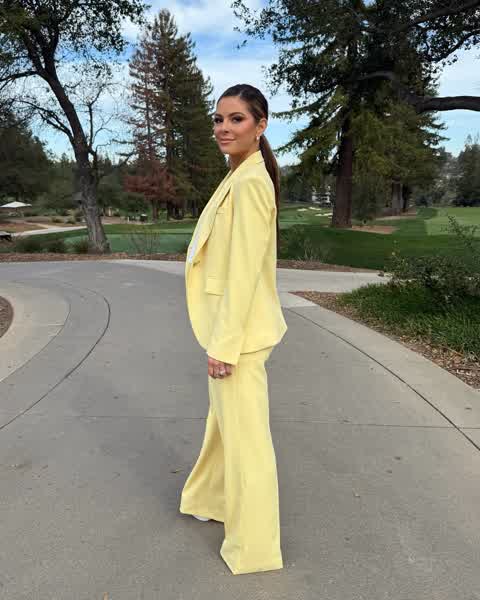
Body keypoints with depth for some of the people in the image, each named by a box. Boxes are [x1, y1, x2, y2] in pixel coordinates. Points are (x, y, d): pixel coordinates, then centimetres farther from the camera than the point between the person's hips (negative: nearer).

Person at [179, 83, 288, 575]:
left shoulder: (249, 181, -17)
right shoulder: (240, 177, 14)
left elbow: (244, 269, -22)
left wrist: (225, 345, -20)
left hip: (240, 332, -10)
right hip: (231, 326, 10)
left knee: (245, 435, 4)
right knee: (224, 422, 25)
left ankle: (254, 547, 25)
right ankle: (213, 498, 48)